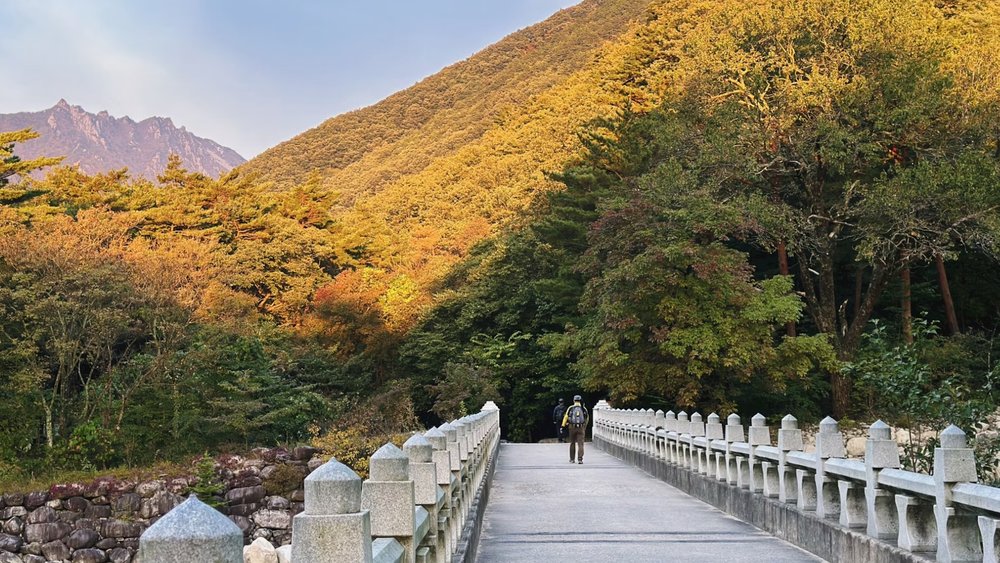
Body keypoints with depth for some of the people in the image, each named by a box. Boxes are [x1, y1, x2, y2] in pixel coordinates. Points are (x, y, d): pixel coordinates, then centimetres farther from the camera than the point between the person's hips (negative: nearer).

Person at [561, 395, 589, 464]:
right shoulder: (584, 409, 4)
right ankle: (580, 459, -14)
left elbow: (566, 417, -3)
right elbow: (587, 419, 11)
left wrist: (563, 426, 0)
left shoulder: (570, 408, 1)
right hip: (581, 428, 0)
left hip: (572, 427, 1)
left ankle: (572, 459, 19)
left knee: (572, 443, 14)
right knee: (580, 443, -2)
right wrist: (585, 427, 25)